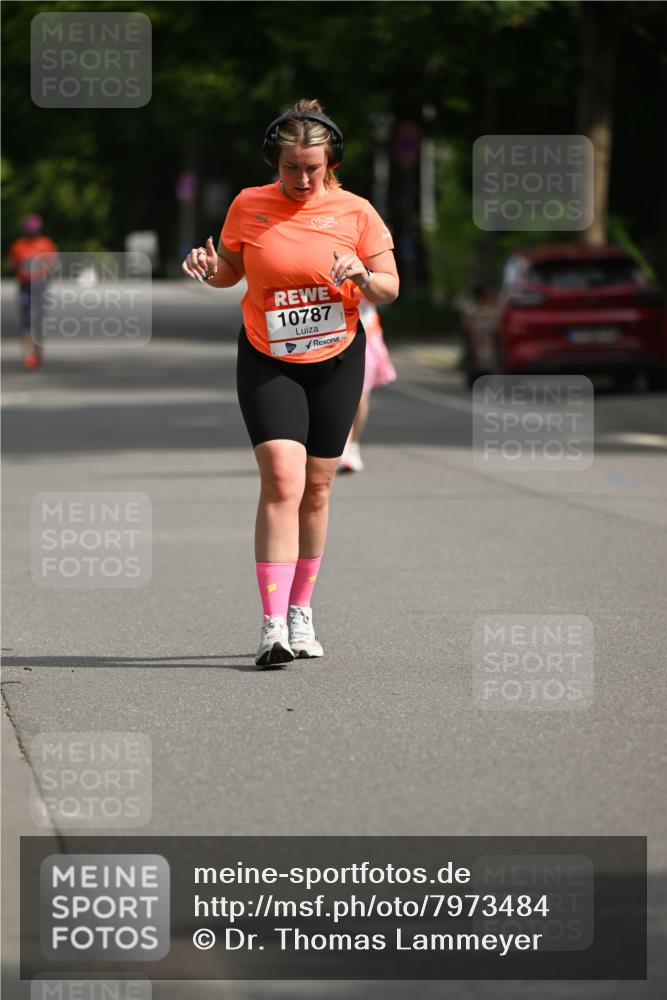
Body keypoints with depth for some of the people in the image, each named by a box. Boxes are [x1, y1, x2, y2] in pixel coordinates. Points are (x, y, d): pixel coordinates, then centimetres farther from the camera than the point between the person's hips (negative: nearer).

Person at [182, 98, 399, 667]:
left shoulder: (355, 212, -4)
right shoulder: (248, 206, -3)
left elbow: (390, 288, 0)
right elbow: (231, 270, 11)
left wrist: (364, 278, -21)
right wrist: (209, 268, -12)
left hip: (336, 362, 1)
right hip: (268, 363, -1)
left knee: (316, 489, 8)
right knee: (282, 482, -16)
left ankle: (300, 609, 26)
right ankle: (273, 625, -20)